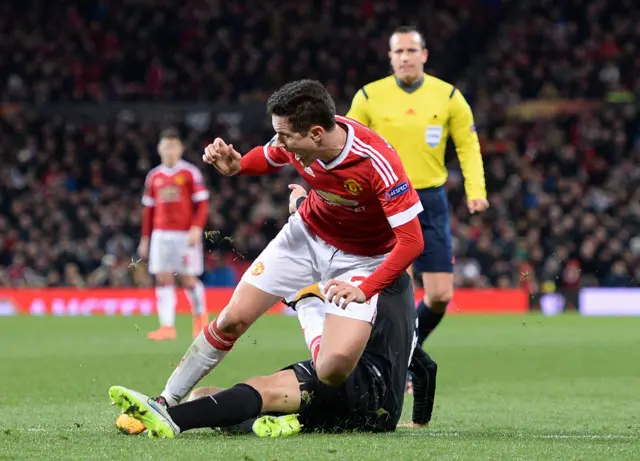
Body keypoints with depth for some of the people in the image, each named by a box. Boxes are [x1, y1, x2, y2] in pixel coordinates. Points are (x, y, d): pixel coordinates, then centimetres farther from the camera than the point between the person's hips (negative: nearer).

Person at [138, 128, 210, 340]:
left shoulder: (191, 173, -1)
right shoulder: (153, 177, 12)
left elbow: (202, 203, -3)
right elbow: (148, 209, 17)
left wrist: (196, 228, -16)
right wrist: (145, 239, 15)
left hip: (185, 235, -4)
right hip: (161, 234, 4)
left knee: (188, 279, -2)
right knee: (163, 279, -4)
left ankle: (200, 315, 23)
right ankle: (167, 326, -5)